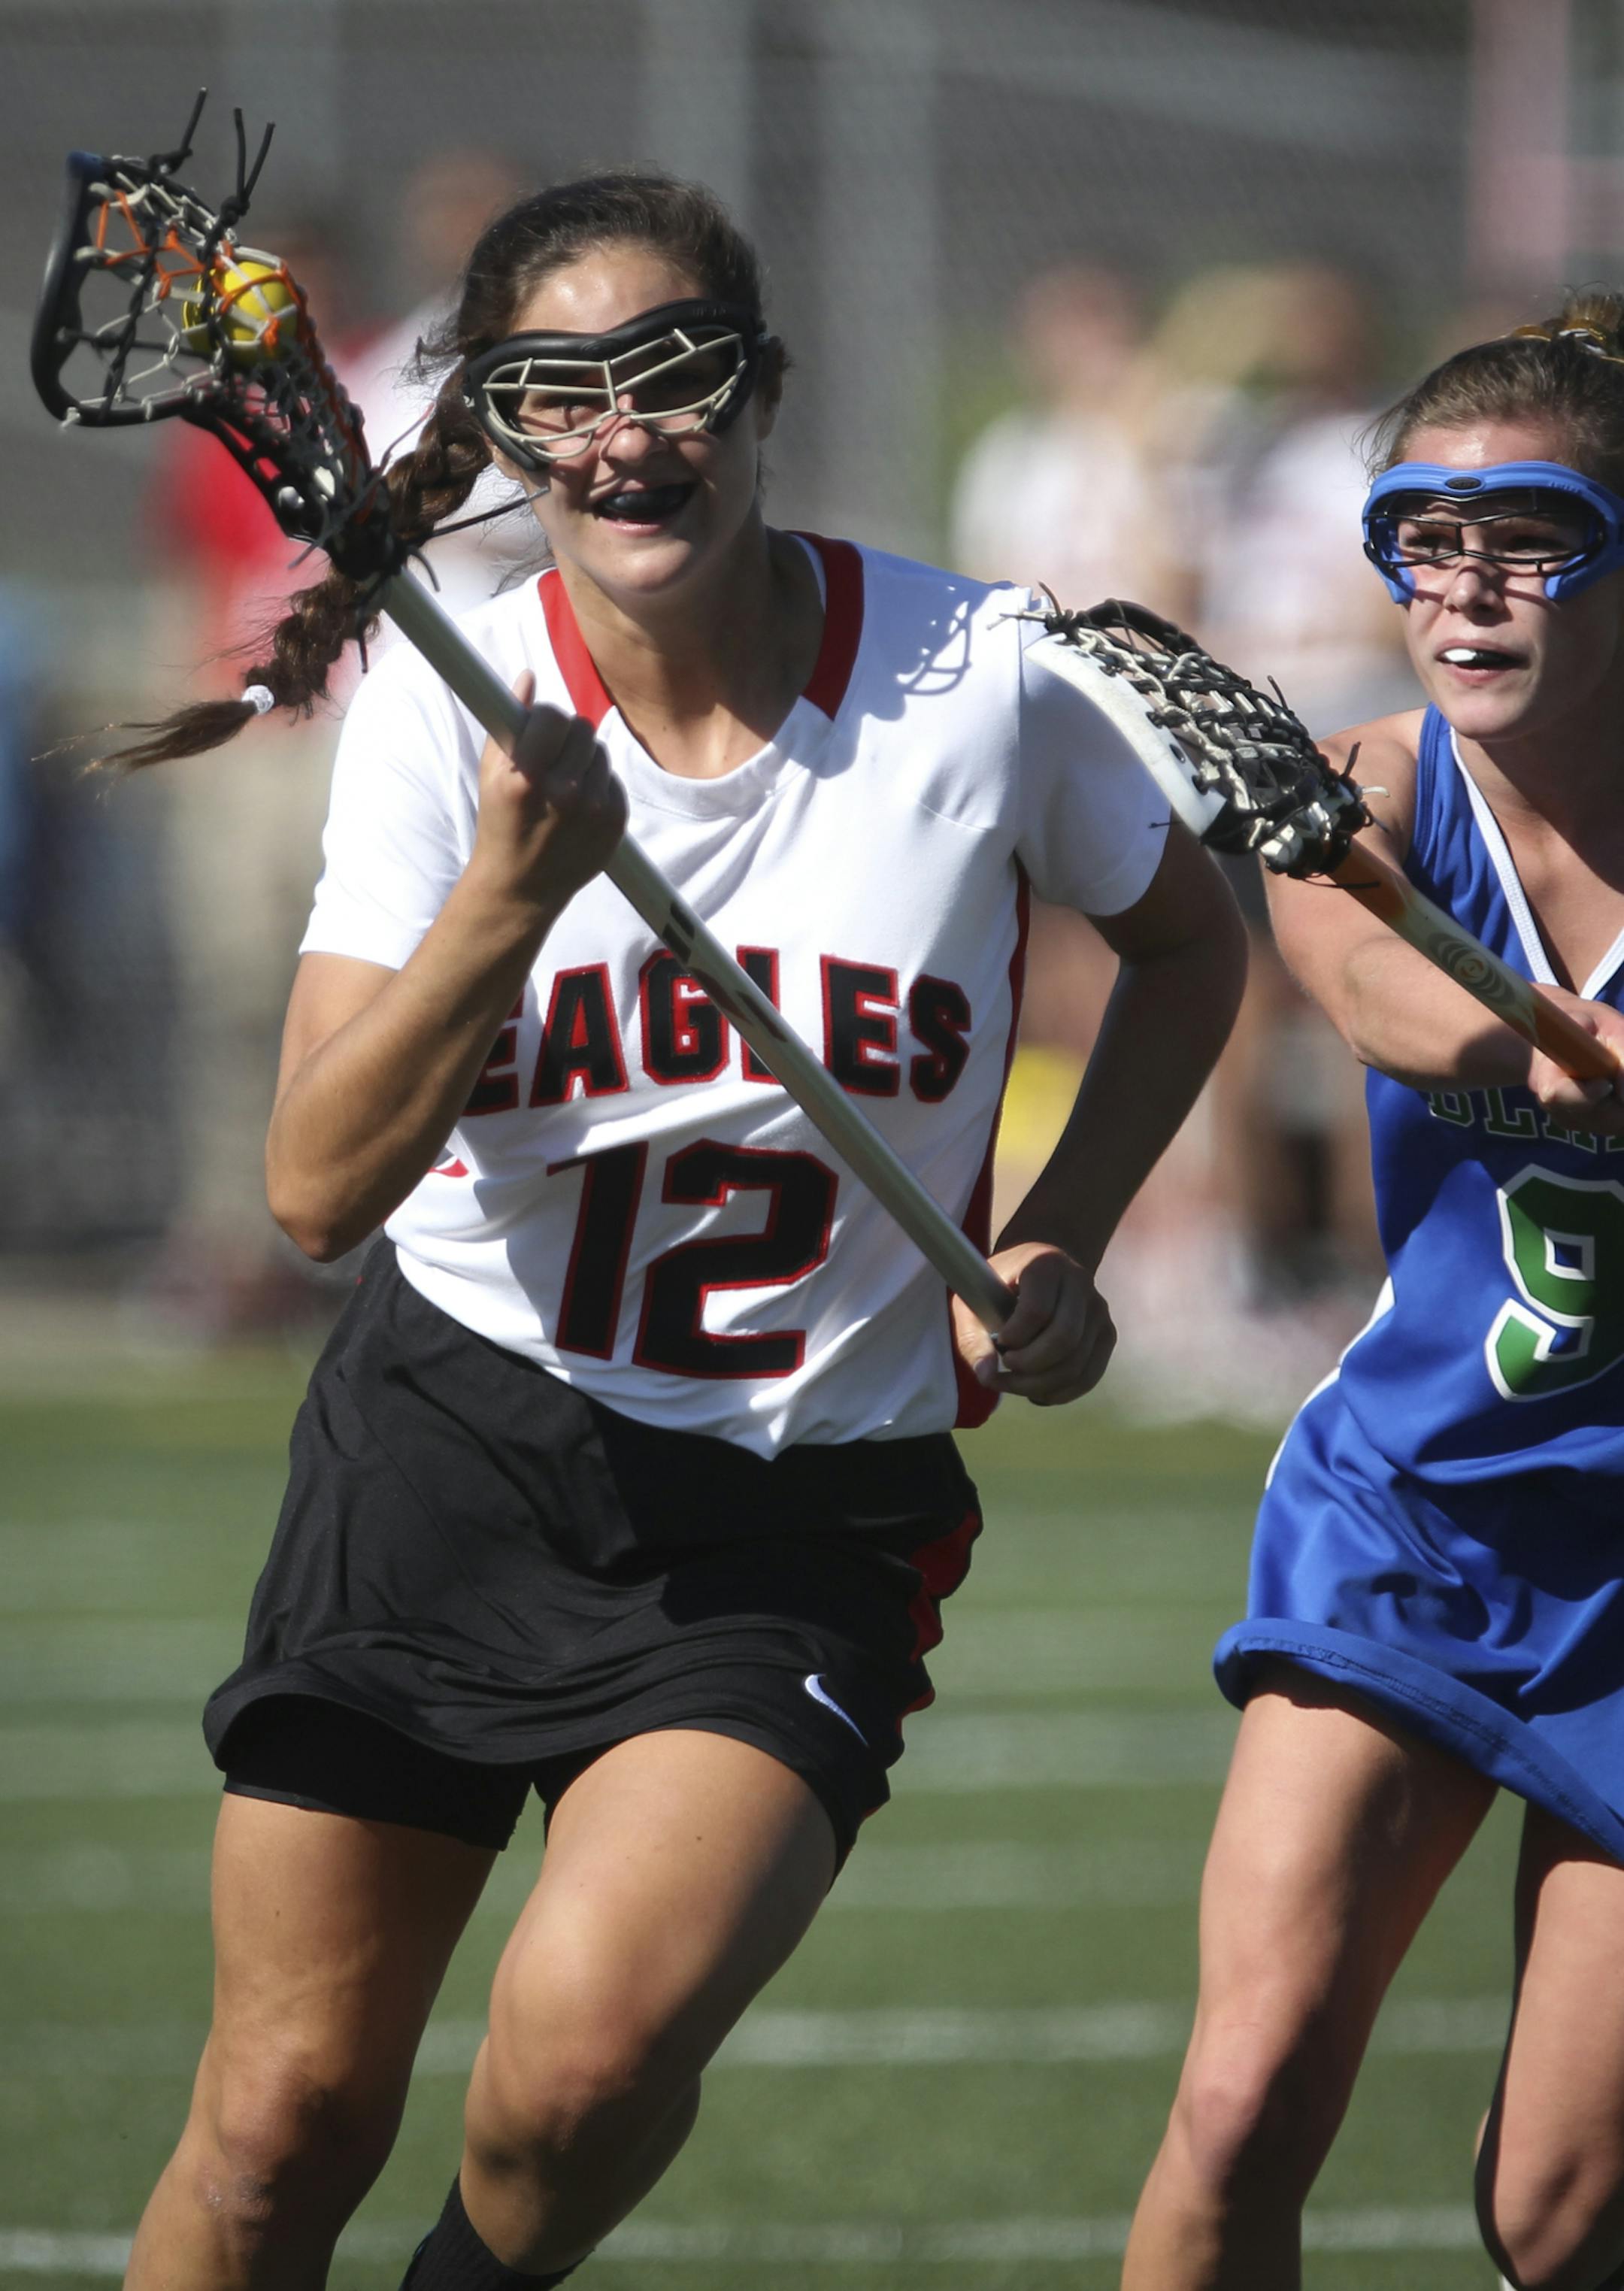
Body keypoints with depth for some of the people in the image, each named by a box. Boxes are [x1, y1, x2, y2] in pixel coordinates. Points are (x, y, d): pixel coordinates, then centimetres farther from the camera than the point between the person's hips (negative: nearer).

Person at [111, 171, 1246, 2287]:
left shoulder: (980, 683, -7)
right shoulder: (449, 711, -6)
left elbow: (1187, 941, 15)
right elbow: (319, 1188, -14)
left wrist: (1058, 1243, 2)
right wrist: (509, 893, -27)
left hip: (805, 1523, -1)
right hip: (451, 1455, 1)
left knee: (591, 2047, -24)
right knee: (287, 2119, -1)